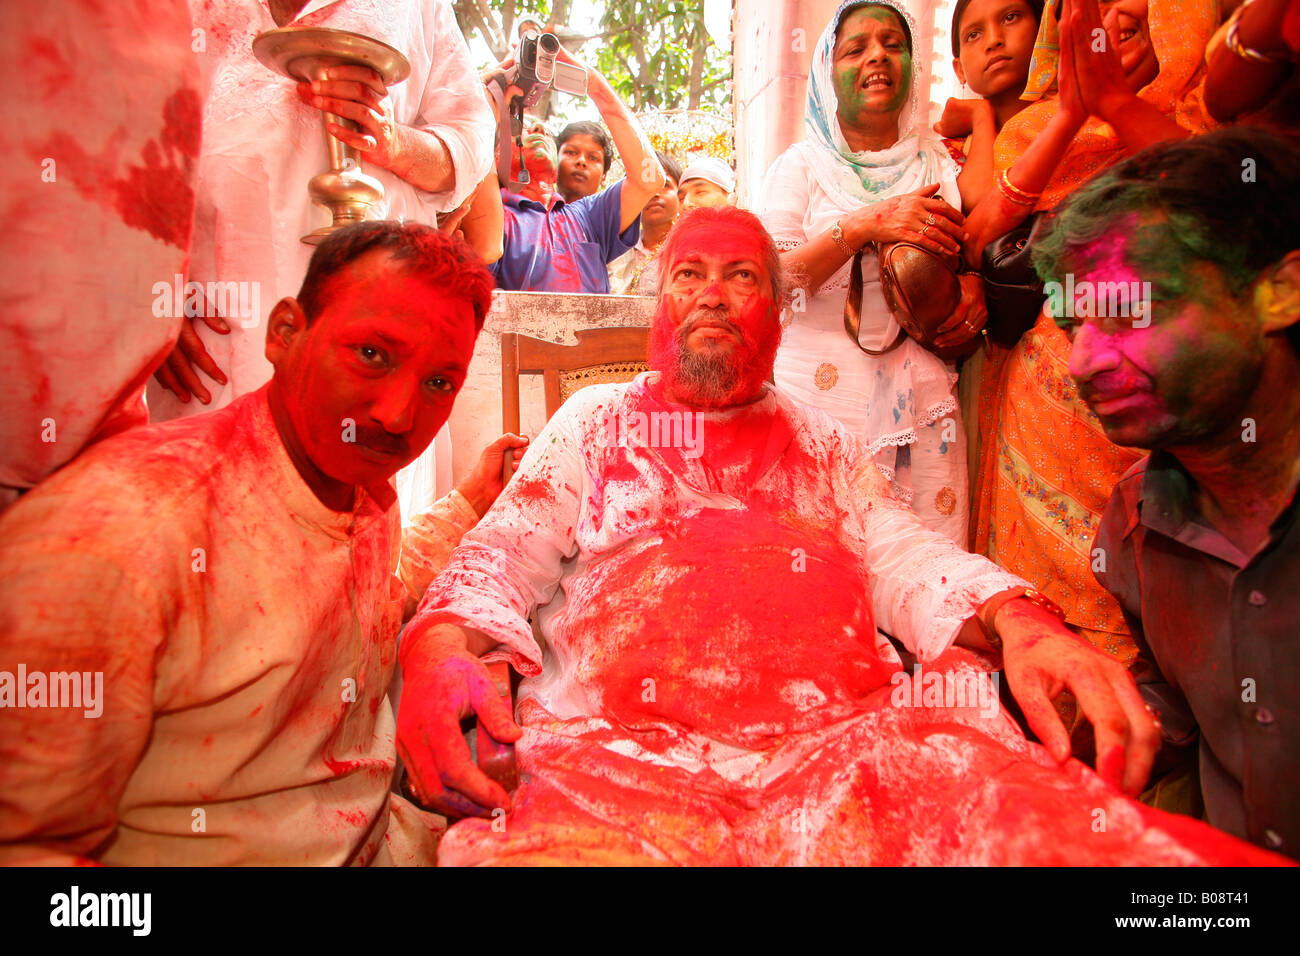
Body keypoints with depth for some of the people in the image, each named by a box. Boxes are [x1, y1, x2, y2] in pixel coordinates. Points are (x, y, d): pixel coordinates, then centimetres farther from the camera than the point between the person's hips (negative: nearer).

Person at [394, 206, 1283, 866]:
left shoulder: (823, 442, 27)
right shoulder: (596, 421, 22)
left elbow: (908, 556, 14)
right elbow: (504, 555, 12)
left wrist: (1019, 622, -9)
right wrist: (440, 652, -12)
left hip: (847, 733, 2)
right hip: (621, 746, -1)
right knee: (568, 836, -37)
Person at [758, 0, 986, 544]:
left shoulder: (938, 161, 15)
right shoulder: (800, 166, 6)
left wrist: (975, 287, 1)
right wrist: (865, 225, -17)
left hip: (924, 396, 3)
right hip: (824, 396, -2)